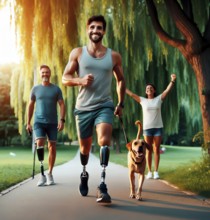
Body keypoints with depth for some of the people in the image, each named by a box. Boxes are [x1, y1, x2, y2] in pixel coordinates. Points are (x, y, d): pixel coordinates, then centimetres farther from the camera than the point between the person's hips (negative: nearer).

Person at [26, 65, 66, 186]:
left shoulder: (56, 89, 5)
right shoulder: (35, 89, 8)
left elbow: (62, 104, 1)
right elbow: (31, 105, 12)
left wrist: (62, 120, -13)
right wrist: (28, 122, 7)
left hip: (52, 122, 0)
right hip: (39, 122, 0)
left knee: (52, 147, 3)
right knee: (40, 143, -18)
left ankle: (50, 173, 15)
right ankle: (42, 174, -14)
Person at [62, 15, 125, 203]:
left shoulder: (114, 56, 4)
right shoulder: (77, 53, 2)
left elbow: (121, 80, 17)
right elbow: (65, 78, 1)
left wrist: (121, 104, 10)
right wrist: (80, 80, -19)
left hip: (105, 106, -1)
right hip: (83, 107, 1)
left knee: (104, 140, -25)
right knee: (85, 146, 13)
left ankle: (102, 185, -25)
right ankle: (84, 174, 42)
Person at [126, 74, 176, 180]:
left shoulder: (159, 99, 5)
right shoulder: (142, 100, 6)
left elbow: (167, 90, -4)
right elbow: (131, 94, 6)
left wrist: (172, 81, -18)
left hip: (158, 127, 0)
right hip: (147, 128, 0)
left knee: (156, 150, 2)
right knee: (149, 150, 3)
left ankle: (156, 172, 7)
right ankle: (149, 172, 8)